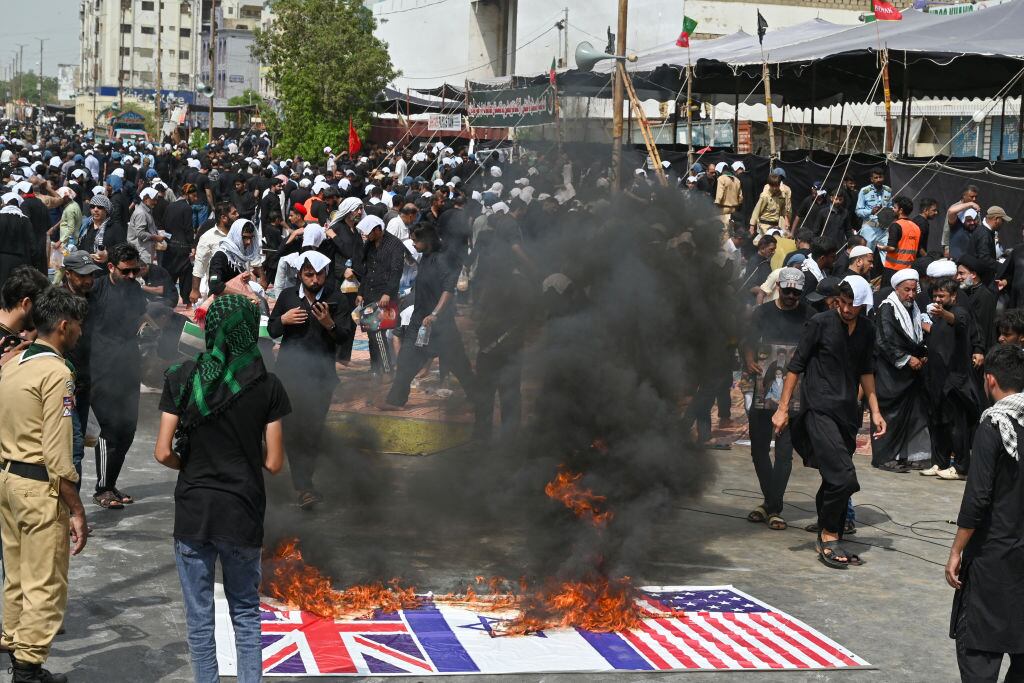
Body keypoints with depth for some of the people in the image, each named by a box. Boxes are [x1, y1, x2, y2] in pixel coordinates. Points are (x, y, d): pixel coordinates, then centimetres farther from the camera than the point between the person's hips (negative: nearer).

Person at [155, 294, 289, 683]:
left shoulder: (182, 378, -5)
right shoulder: (267, 387, -5)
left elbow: (163, 453, -7)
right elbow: (274, 463, -4)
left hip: (194, 511, 0)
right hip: (243, 513, 0)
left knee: (199, 616, 9)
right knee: (245, 612, 16)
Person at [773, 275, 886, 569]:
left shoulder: (866, 330, 10)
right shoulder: (820, 323, -7)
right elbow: (796, 365, -4)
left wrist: (875, 411, 17)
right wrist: (783, 408, -6)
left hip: (847, 412, 6)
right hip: (819, 410, -6)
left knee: (835, 480, 9)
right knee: (843, 477, -17)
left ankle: (828, 542, 19)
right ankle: (830, 536, -1)